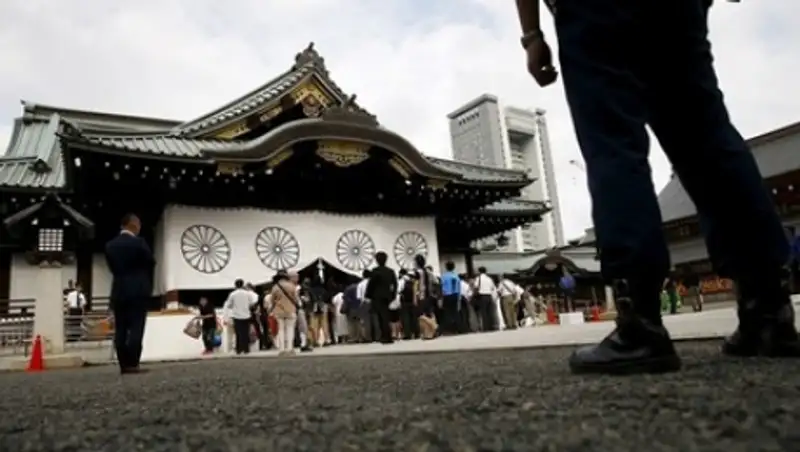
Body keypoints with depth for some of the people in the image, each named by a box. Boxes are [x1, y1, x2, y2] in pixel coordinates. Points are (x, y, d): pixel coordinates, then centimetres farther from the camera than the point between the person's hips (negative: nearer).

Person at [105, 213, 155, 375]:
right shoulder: (138, 242, -8)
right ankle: (132, 364, -8)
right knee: (136, 328, -5)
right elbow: (150, 263, -1)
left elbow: (112, 267, 11)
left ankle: (124, 365, 6)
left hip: (118, 291, 6)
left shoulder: (110, 245, 8)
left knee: (120, 330, 5)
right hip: (138, 291, -5)